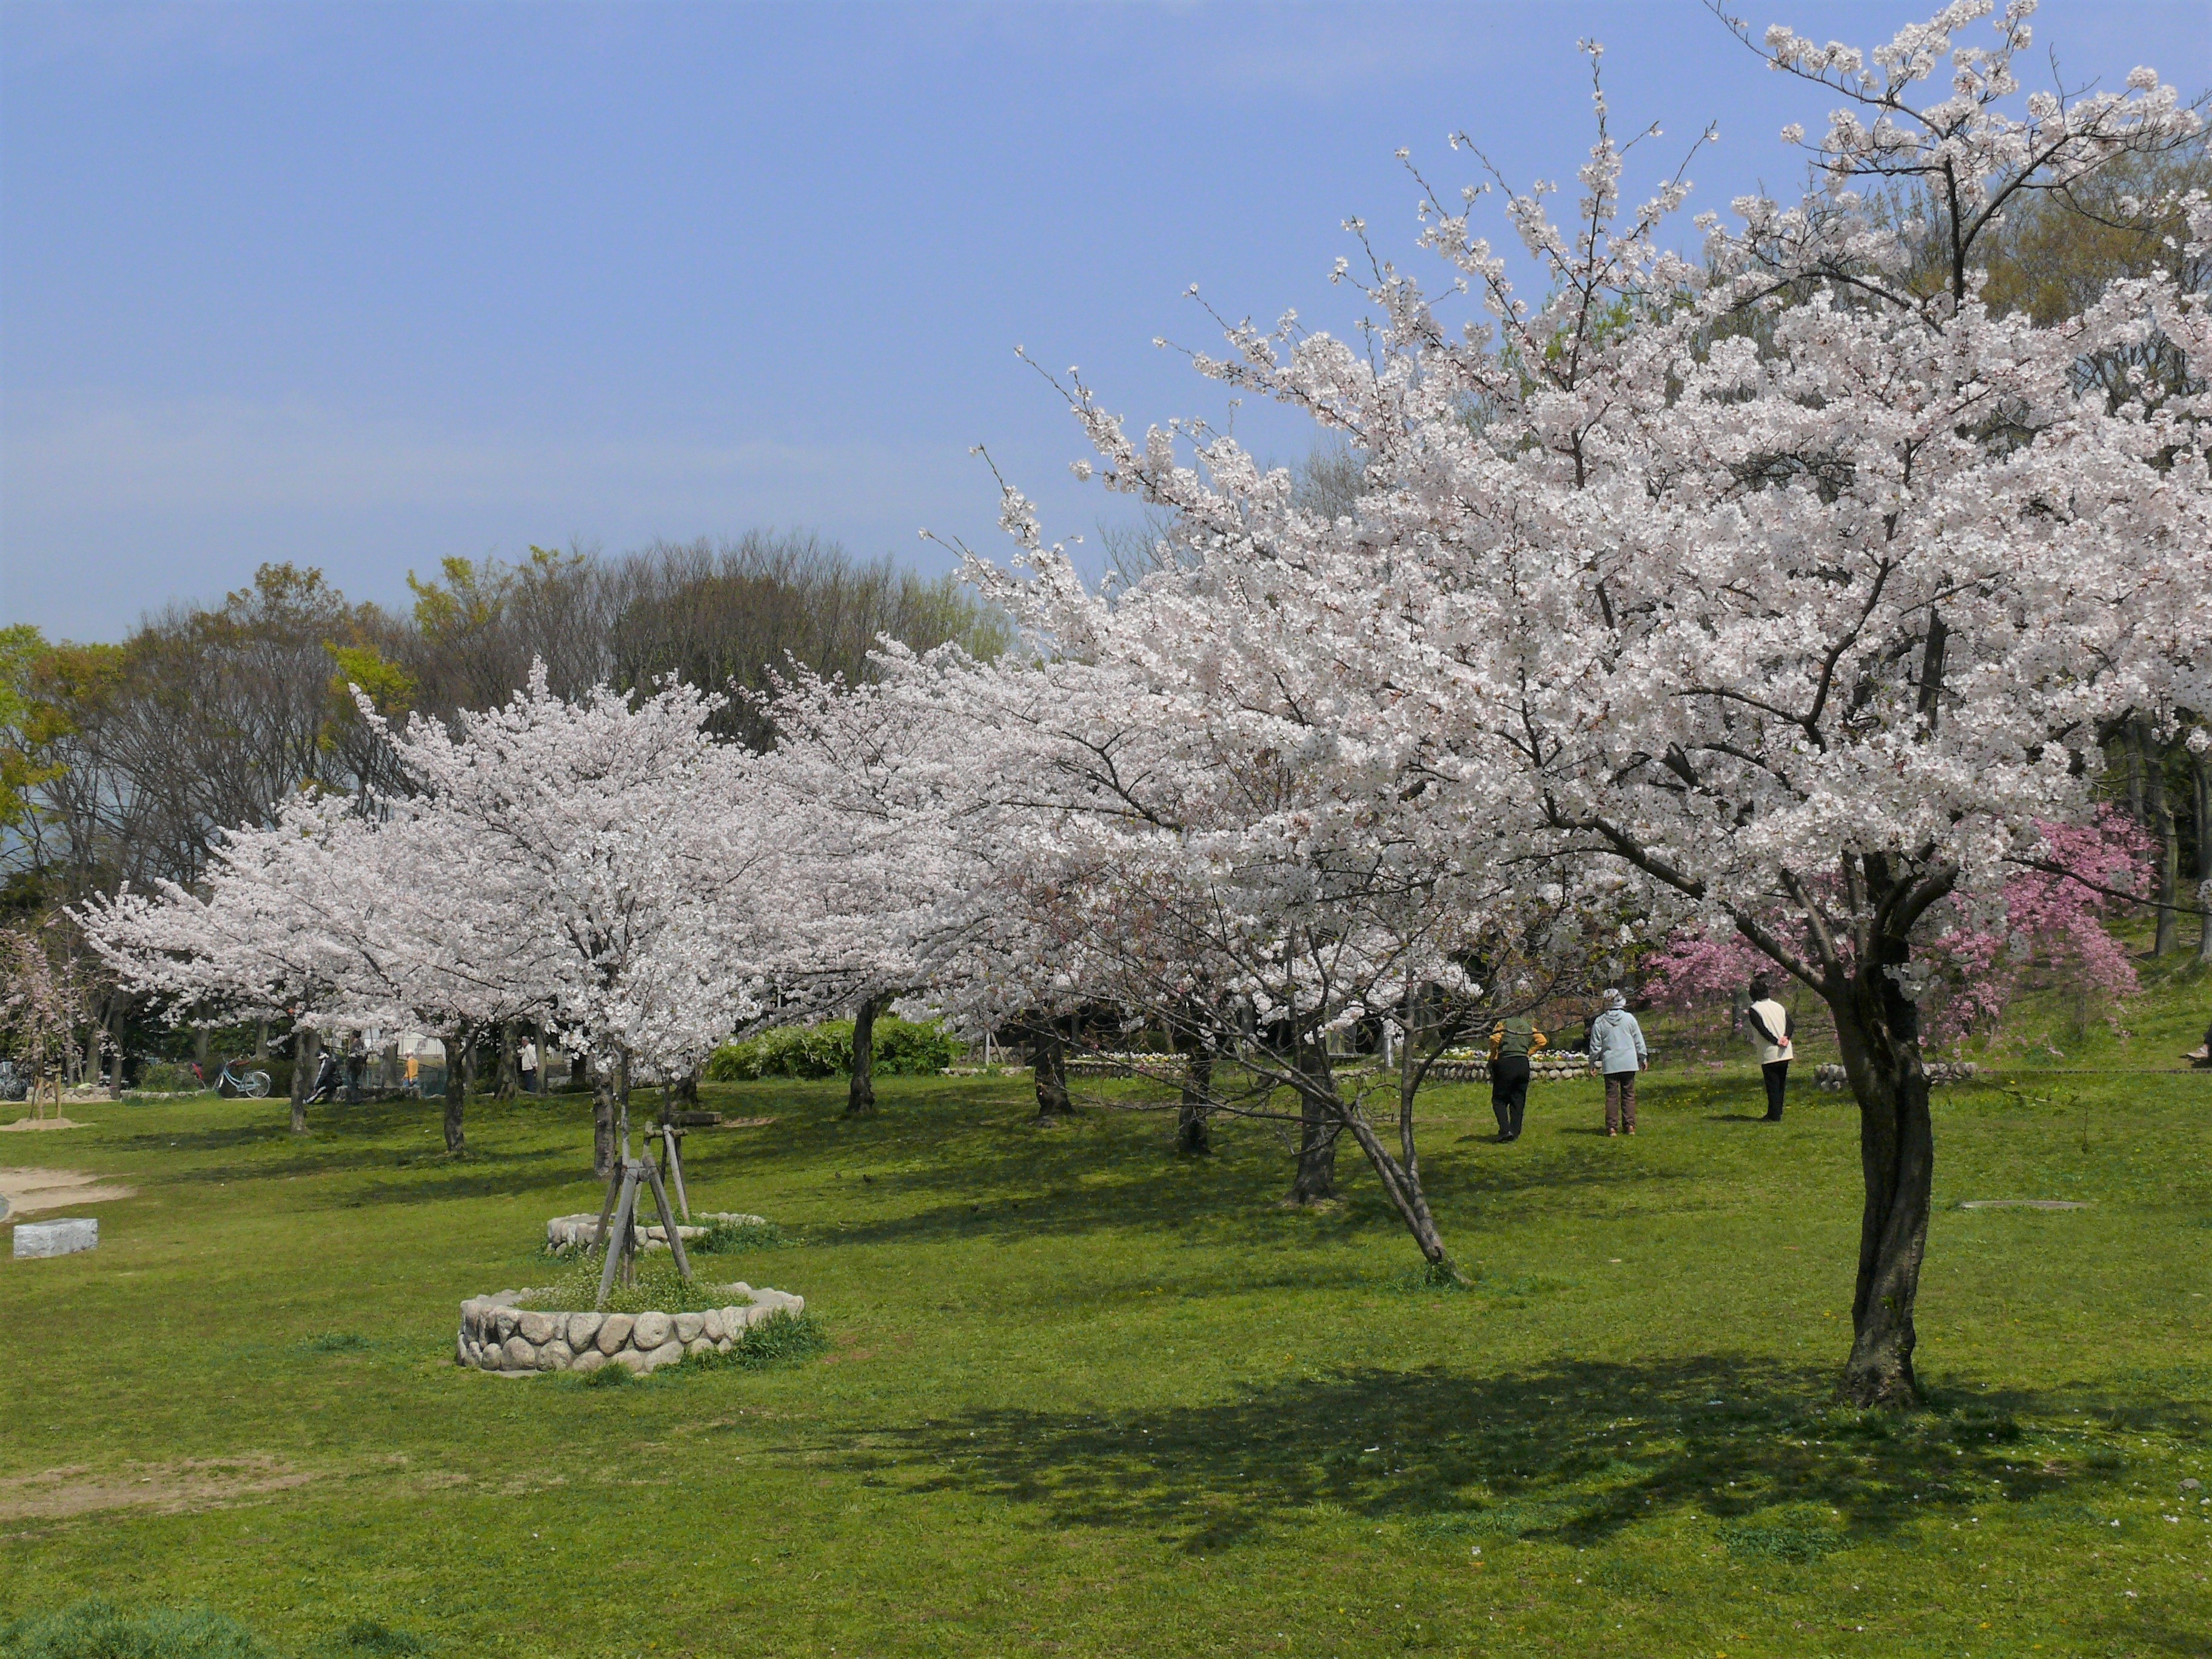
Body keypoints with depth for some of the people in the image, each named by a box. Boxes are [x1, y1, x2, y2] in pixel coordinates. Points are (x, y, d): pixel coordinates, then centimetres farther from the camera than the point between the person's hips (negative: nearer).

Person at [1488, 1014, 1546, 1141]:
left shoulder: (1504, 1024, 6)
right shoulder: (1529, 1027, 17)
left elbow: (1494, 1039, -11)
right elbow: (1542, 1041, 6)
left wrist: (1494, 1057, 2)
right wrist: (1529, 1053, 12)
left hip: (1505, 1063, -3)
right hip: (1523, 1064, 3)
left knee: (1499, 1100, 5)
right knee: (1518, 1101, 11)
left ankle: (1505, 1130, -10)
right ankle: (1515, 1134, 10)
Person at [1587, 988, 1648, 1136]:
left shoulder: (1599, 1022, -3)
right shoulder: (1629, 1018, 0)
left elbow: (1595, 1046, 1)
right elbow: (1639, 1041, 6)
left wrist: (1593, 1063, 11)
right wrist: (1643, 1058, 17)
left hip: (1610, 1064, -1)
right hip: (1629, 1063, 1)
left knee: (1612, 1096, 4)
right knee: (1629, 1095, 8)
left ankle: (1612, 1127, 0)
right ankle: (1630, 1126, 4)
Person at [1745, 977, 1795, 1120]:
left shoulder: (1754, 1010, -5)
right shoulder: (1778, 1006, 12)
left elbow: (1762, 1030, -16)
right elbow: (1791, 1024, 2)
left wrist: (1776, 1042, -13)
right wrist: (1786, 1037, -9)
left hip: (1769, 1055, -6)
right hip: (1786, 1054, 6)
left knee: (1772, 1086, -2)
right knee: (1780, 1084, 14)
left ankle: (1774, 1116, -3)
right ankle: (1776, 1113, 21)